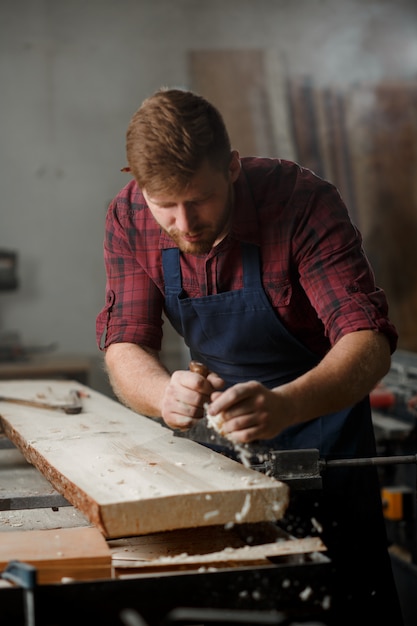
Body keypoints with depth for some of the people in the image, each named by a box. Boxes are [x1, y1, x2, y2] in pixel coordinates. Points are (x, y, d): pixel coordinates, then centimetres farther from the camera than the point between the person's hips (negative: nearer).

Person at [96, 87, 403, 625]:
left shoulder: (303, 202, -28)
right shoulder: (128, 218, -15)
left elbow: (369, 342, -34)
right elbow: (124, 345, -15)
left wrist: (286, 405, -54)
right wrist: (166, 393, -39)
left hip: (318, 425, -3)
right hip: (220, 432, 4)